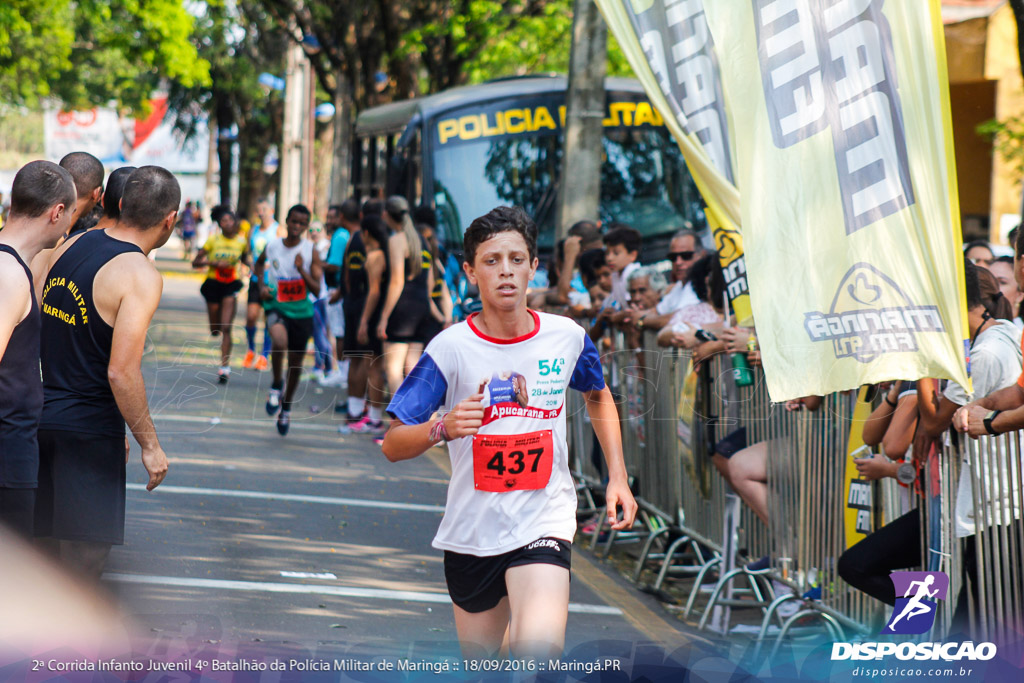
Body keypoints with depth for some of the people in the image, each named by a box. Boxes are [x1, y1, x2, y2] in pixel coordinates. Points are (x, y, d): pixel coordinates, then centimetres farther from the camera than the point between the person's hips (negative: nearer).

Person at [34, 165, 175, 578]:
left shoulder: (68, 248, 7)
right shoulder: (140, 275, -15)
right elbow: (122, 372, -22)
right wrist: (149, 444, -12)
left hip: (42, 417, 7)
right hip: (89, 431, -7)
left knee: (50, 550, 17)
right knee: (86, 557, 0)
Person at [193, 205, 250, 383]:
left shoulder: (241, 241, -1)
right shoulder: (213, 240, -6)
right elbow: (195, 262, -3)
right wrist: (213, 263, -19)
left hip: (231, 286, 0)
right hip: (213, 284, 0)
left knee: (226, 328, -12)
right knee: (215, 330, 6)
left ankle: (225, 367, -11)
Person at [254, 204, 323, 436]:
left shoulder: (310, 251, -7)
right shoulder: (272, 246, -2)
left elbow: (316, 290, -12)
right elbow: (259, 264, 22)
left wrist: (302, 270, -26)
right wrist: (262, 285, 5)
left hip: (301, 312, 1)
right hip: (276, 306, -1)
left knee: (296, 365, 11)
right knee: (279, 340, -34)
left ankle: (286, 407, 35)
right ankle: (277, 384, -9)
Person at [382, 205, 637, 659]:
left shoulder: (566, 336, -1)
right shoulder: (451, 348, -9)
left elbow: (598, 397, 22)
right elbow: (393, 446, -10)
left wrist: (617, 477, 13)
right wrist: (444, 427, -30)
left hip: (543, 523, -1)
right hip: (472, 531, 1)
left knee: (538, 649, -28)